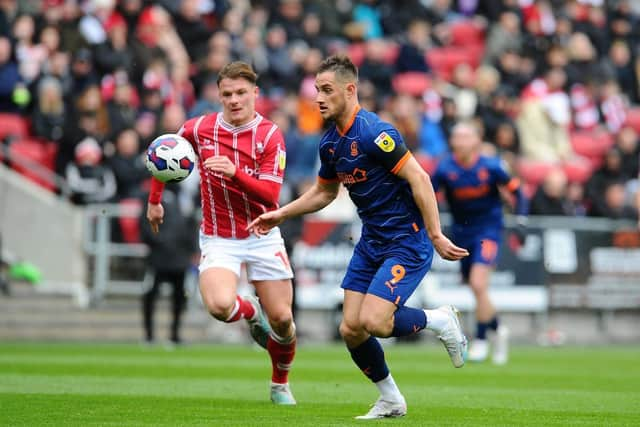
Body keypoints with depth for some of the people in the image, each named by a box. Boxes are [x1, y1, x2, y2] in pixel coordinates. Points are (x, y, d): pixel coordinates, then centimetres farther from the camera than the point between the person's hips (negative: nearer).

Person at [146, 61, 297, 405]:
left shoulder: (270, 136, -11)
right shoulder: (199, 128, -6)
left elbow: (270, 196, -20)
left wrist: (234, 173, -35)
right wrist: (154, 200, 17)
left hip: (262, 235, 0)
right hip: (218, 240, 0)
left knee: (281, 319, -1)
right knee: (220, 306, -26)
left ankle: (280, 384, 28)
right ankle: (251, 312, 12)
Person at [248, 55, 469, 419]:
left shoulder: (374, 133, -20)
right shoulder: (330, 143, 7)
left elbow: (419, 179, -22)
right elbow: (324, 192, 25)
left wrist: (436, 235, -25)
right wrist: (280, 215, 17)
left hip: (408, 241, -8)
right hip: (371, 242, 8)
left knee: (372, 322, -21)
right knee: (351, 330, 1)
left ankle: (439, 320, 7)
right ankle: (391, 401, 20)